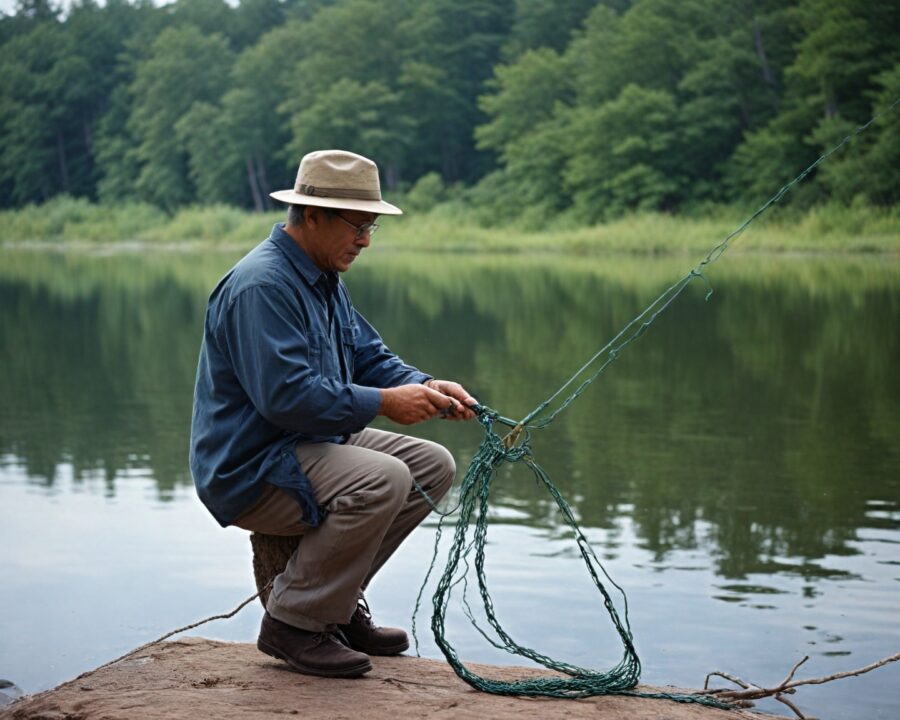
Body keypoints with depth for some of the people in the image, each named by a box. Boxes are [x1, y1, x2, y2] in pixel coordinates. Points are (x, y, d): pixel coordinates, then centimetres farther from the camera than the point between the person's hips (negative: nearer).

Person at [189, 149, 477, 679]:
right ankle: (293, 621, -15)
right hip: (249, 470, -10)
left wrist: (427, 388, -5)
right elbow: (287, 395, -29)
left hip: (311, 444, 10)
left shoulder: (324, 280, 13)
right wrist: (383, 403, -25)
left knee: (433, 466, 4)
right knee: (381, 478, -31)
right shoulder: (262, 285, -21)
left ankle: (336, 603, 10)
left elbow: (370, 357, 14)